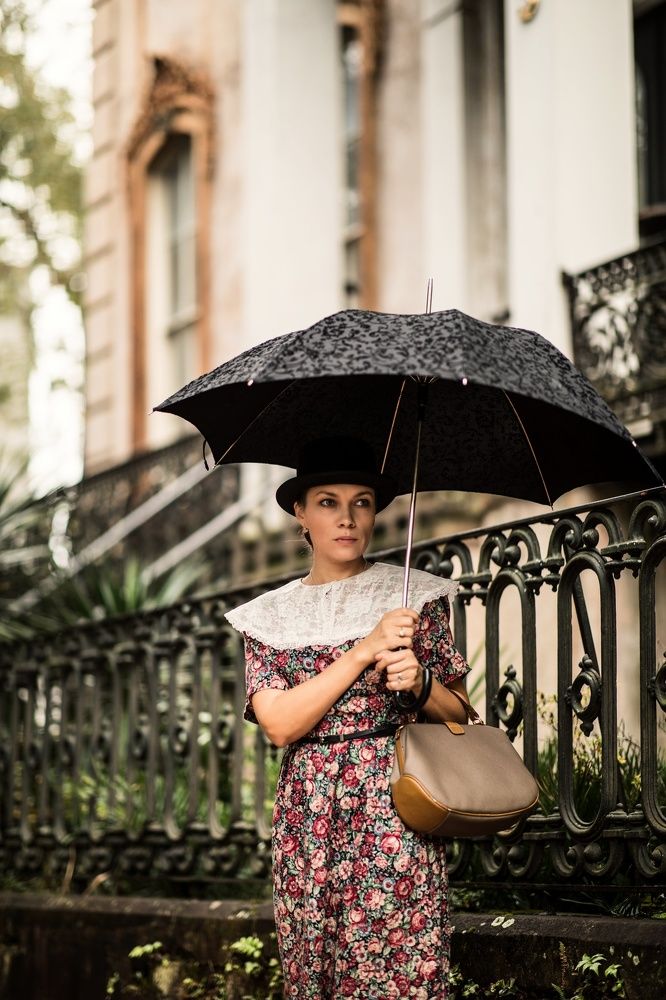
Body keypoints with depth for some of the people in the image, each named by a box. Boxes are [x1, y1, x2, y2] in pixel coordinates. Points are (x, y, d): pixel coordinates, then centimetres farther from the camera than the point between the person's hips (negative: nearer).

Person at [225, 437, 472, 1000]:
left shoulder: (413, 595, 6)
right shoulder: (271, 616, 11)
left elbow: (458, 714, 8)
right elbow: (279, 723, -4)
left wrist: (418, 683, -13)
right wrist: (364, 652, -11)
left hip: (394, 805, -2)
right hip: (308, 817, 2)